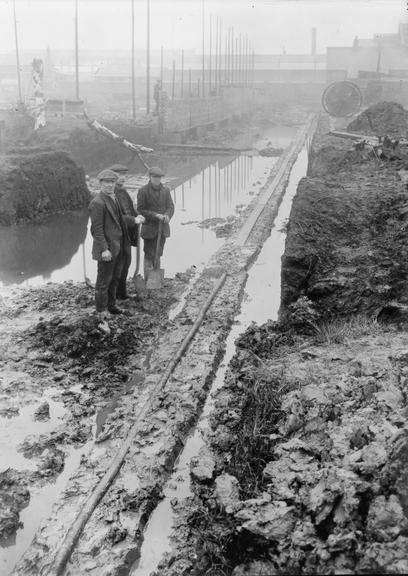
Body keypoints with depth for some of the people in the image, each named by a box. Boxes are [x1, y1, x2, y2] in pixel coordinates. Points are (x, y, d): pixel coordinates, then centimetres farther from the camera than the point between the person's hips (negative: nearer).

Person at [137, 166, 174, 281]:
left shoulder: (166, 190, 7)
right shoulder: (143, 191, -7)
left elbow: (170, 206, 5)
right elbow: (140, 210, -9)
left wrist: (167, 215, -17)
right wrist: (156, 215, -19)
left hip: (163, 228, 4)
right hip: (149, 228, -4)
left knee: (158, 255, 12)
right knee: (149, 255, -1)